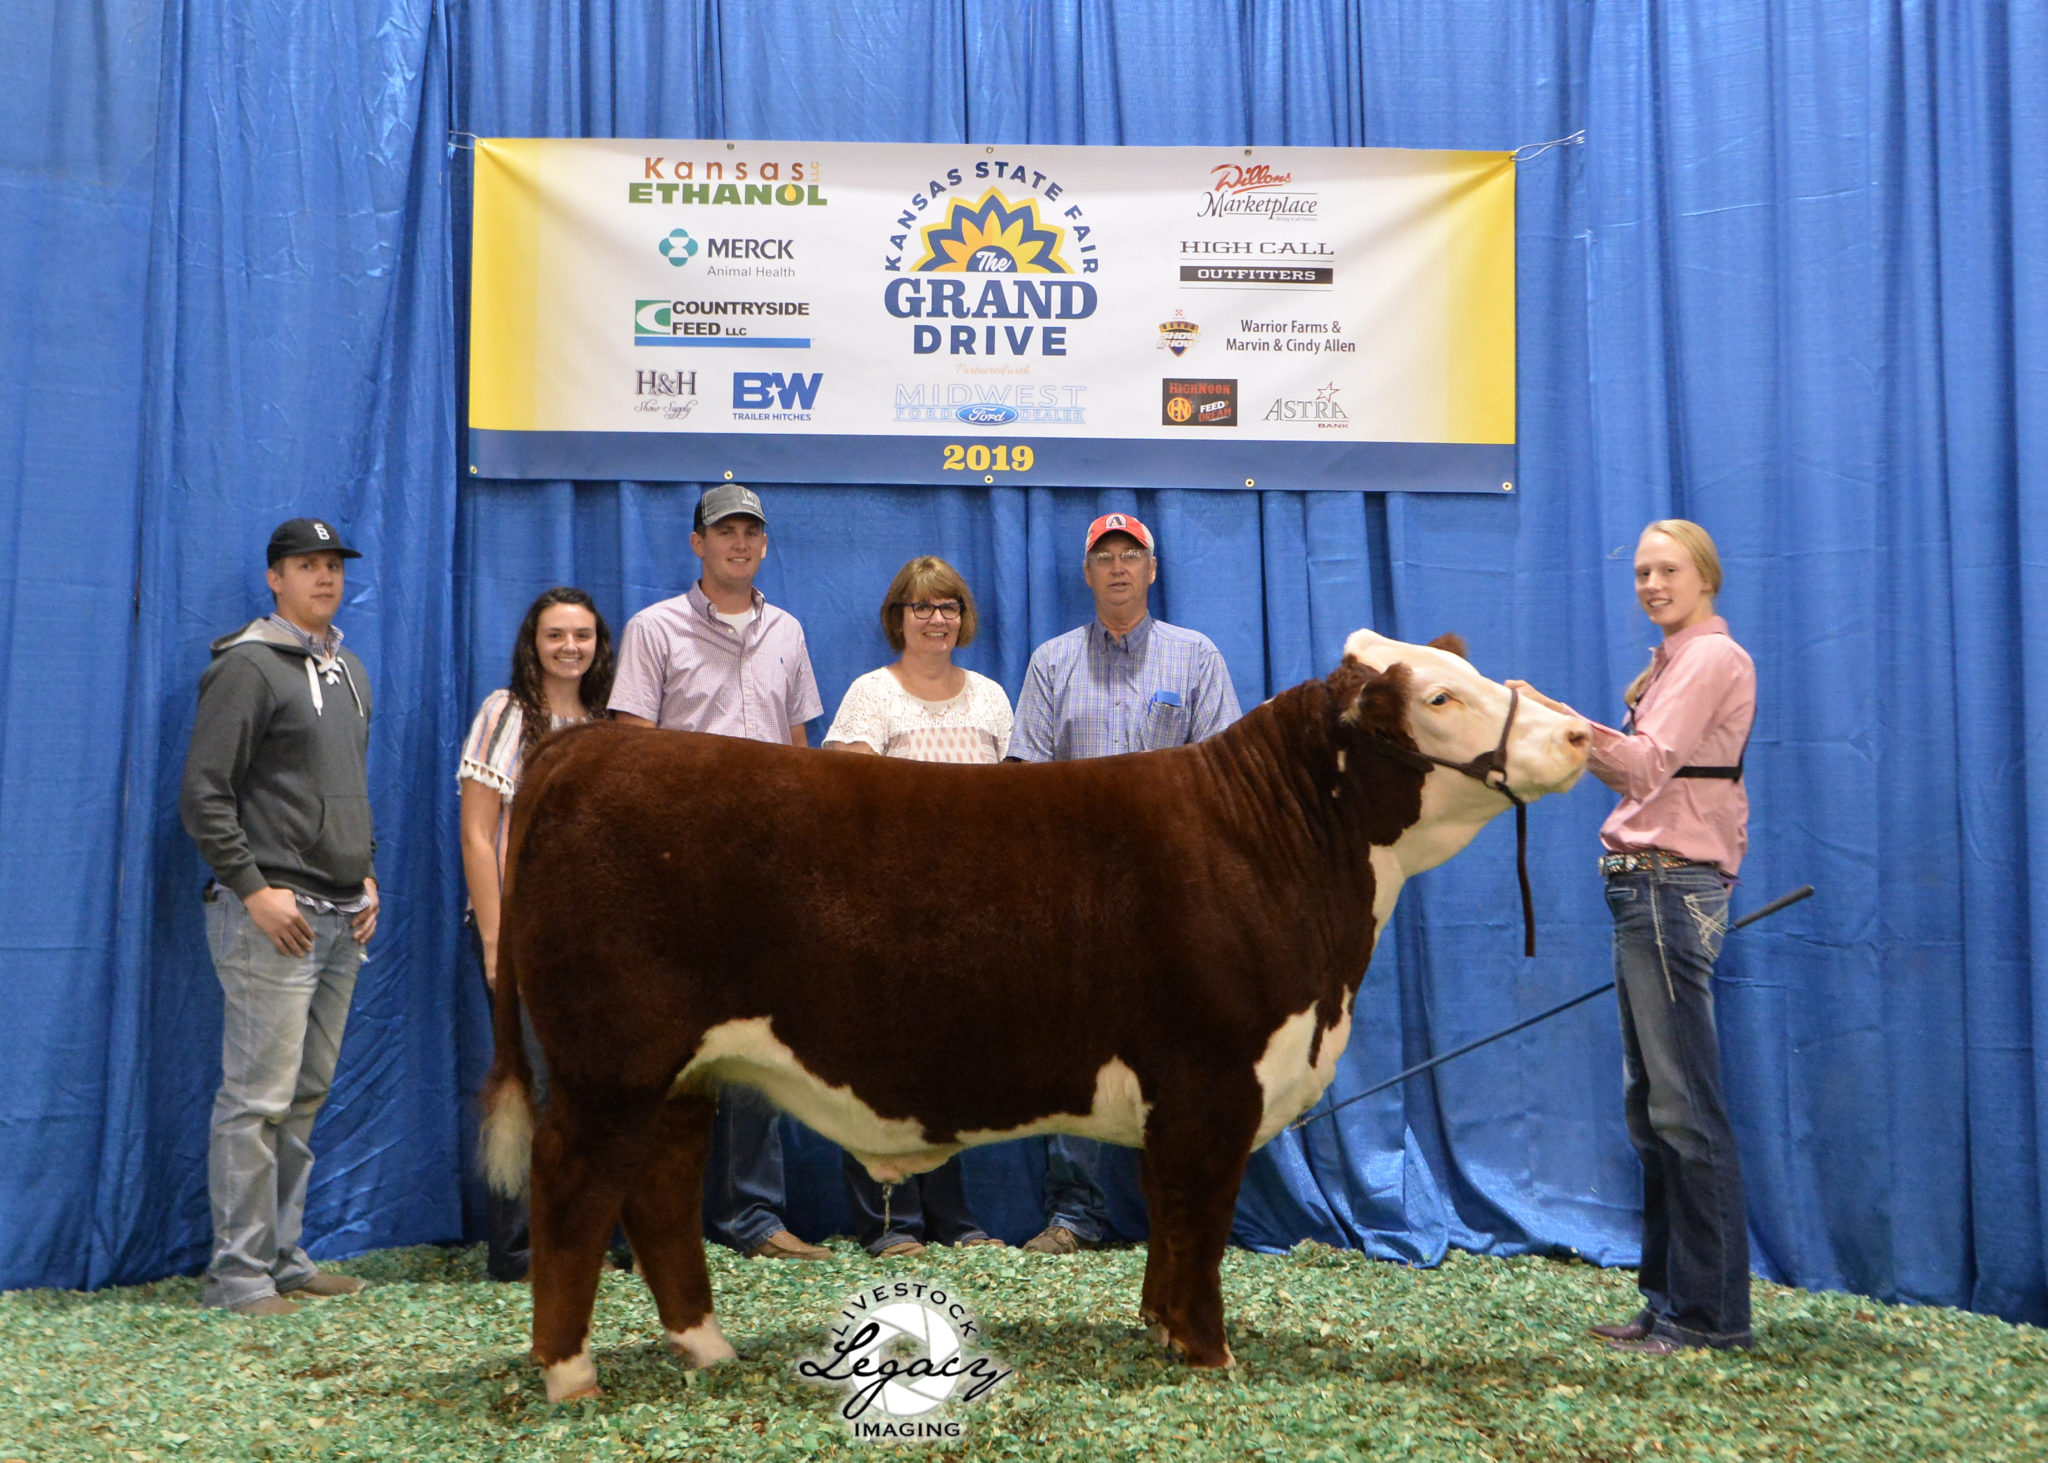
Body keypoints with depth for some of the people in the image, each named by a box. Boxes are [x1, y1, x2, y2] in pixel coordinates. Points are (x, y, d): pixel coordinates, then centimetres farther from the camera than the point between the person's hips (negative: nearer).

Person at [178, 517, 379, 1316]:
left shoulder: (348, 672, 18)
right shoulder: (247, 666, -8)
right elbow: (202, 795, -13)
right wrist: (253, 890, -16)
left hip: (340, 919, 8)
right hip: (272, 917, -8)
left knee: (306, 1096, 12)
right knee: (257, 1098, -6)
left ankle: (282, 1256, 20)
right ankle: (238, 1272, 1)